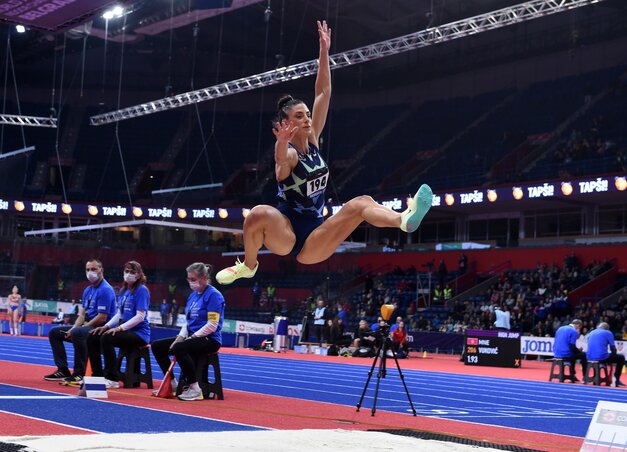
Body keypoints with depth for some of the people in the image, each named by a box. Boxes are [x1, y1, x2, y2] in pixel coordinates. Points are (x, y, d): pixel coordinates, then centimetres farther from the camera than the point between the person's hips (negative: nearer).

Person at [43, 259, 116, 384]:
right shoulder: (88, 290, 15)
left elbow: (102, 318, -20)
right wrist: (73, 328, -4)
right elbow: (82, 314, 16)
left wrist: (76, 329, -14)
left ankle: (79, 374, -30)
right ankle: (63, 370, 5)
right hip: (88, 326, 10)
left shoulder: (105, 290, -15)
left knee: (77, 333, -39)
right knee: (54, 333, 9)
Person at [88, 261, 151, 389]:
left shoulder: (141, 290, -10)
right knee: (92, 338, -3)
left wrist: (120, 328, -23)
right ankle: (98, 376, 1)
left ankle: (113, 379, -24)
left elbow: (140, 316, -17)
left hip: (139, 333, -8)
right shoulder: (123, 291, 16)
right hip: (125, 330, 9)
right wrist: (106, 326, 1)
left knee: (106, 338, -30)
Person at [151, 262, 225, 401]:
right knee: (156, 346, 4)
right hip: (192, 337, 9)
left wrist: (192, 337, -18)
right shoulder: (193, 295, 13)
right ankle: (173, 384, 8)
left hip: (210, 340, -9)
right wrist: (180, 337, 0)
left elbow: (212, 325, -19)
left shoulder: (213, 295, -13)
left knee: (179, 348, -35)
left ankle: (195, 389, -28)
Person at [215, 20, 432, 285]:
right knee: (260, 214, -37)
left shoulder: (312, 141, 5)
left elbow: (324, 93, 2)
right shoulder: (288, 153, -13)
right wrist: (281, 144, -60)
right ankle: (249, 265, -11)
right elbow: (282, 170, -40)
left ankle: (405, 220, -43)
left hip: (311, 246, 6)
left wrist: (324, 52, -4)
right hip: (285, 234, -6)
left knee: (361, 203, -13)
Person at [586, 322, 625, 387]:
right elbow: (613, 347, 2)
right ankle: (616, 380, 11)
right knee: (621, 358, 17)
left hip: (590, 358, 6)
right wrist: (614, 354, 23)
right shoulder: (608, 333, 3)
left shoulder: (591, 333, 20)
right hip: (602, 357, -6)